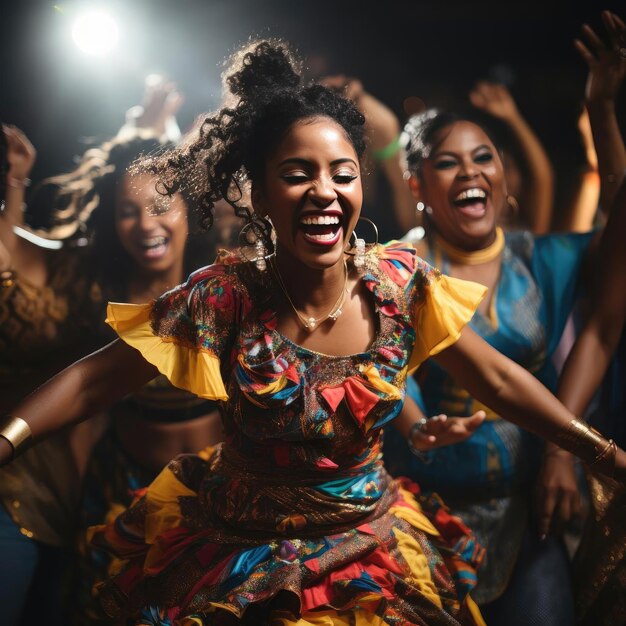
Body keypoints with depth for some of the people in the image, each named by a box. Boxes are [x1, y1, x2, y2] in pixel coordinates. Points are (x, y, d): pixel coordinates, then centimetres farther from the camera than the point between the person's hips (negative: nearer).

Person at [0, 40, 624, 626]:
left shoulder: (399, 281, -13)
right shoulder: (227, 295, -20)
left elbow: (496, 377, -5)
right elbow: (94, 378, -19)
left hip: (375, 544, 3)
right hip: (246, 554, -2)